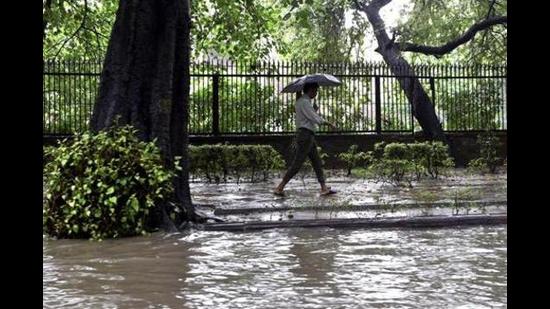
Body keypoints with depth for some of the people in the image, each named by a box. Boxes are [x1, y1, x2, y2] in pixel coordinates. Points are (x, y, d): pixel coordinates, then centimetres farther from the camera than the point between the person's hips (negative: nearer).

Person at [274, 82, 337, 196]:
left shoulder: (304, 101, 18)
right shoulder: (304, 102, -15)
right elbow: (316, 119, -18)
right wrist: (329, 123, -6)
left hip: (309, 136, 11)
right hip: (305, 134, -11)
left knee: (317, 162, 9)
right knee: (297, 163, -9)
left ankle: (324, 188, 11)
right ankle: (279, 188, -5)